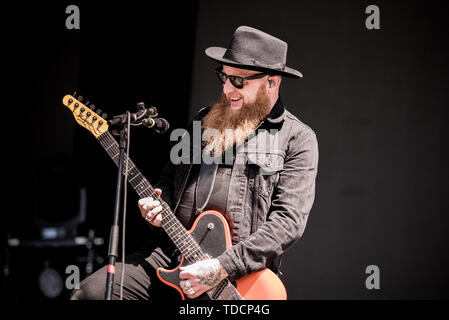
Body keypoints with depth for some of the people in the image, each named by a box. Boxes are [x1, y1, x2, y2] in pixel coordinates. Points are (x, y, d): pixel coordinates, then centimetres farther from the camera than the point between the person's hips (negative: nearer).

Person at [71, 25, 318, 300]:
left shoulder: (297, 139, -1)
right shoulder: (205, 120, 17)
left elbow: (289, 220, -11)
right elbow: (170, 178, 27)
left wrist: (223, 267, -18)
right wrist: (158, 208, 2)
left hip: (242, 273, -6)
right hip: (171, 250, 6)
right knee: (92, 293, -13)